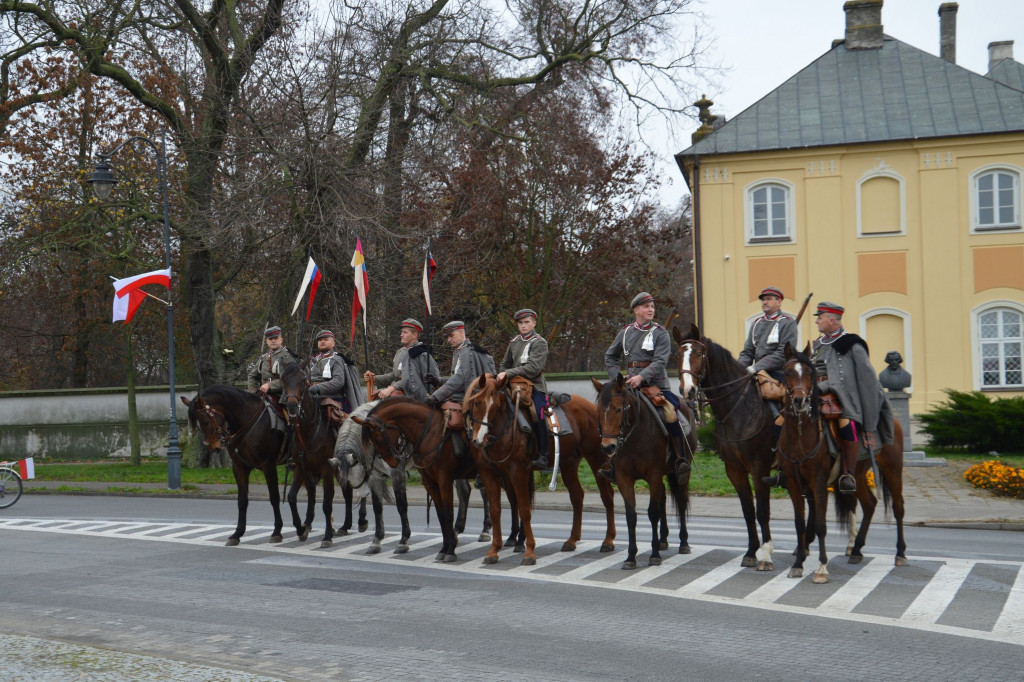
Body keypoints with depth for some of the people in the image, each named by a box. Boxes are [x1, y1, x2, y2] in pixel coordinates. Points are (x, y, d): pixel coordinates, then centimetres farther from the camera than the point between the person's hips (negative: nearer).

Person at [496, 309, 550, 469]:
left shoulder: (539, 343, -6)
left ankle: (543, 455, -16)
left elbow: (533, 368, -18)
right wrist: (501, 377, 6)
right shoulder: (514, 342, 14)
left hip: (535, 386, -6)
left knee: (537, 416, -24)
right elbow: (505, 364, 26)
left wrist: (509, 373, -24)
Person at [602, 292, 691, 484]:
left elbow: (660, 361, -13)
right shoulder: (625, 332, 12)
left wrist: (642, 377, -26)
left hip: (656, 384, -4)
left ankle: (682, 459, -12)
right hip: (631, 387, 4)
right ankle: (611, 463, 9)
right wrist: (617, 376, 7)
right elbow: (610, 356, 22)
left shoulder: (660, 333, 0)